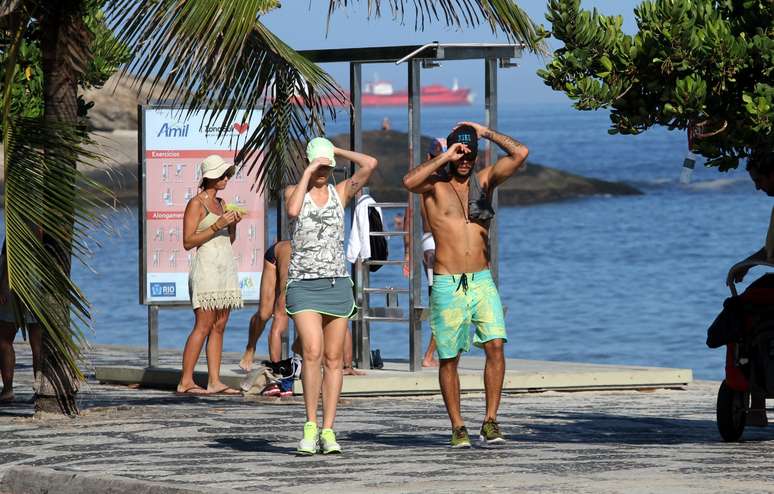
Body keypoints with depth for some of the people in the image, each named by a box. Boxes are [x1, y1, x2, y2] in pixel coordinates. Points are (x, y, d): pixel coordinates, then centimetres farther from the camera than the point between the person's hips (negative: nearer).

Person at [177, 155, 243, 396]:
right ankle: (185, 382, -10)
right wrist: (217, 226, -17)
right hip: (207, 266, -8)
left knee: (219, 327, 4)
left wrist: (233, 224, 3)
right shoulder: (196, 203, -6)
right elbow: (188, 242, -12)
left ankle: (214, 382, 3)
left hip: (226, 267, 8)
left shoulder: (220, 203, 17)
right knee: (203, 326, -11)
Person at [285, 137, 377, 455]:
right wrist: (307, 173, -11)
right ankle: (310, 426, -12)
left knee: (333, 359, 2)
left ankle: (328, 431, 6)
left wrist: (338, 152, 5)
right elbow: (293, 211, -19)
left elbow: (370, 165, -4)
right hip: (303, 284, -3)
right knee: (312, 352, -19)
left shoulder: (340, 193, 9)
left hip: (337, 284, 3)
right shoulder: (294, 191, 5)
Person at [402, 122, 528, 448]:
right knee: (449, 358, 2)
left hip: (482, 282, 2)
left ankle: (490, 422, -9)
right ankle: (458, 428, 11)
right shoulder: (435, 185, 0)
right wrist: (445, 158, -17)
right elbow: (409, 181, -23)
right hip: (447, 285, -2)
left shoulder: (484, 180, 11)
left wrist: (486, 133, 5)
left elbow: (519, 153, 1)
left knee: (495, 345, -14)